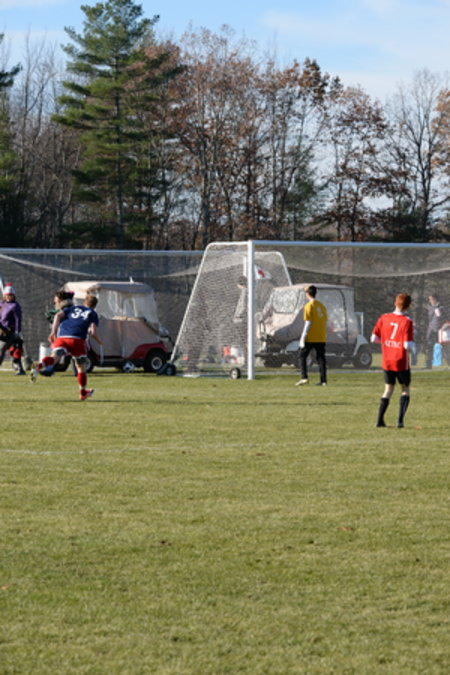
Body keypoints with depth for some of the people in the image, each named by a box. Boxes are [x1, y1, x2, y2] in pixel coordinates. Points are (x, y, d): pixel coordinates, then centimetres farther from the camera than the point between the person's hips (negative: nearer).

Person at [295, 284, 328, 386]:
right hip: (321, 338, 6)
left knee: (303, 356, 5)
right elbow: (325, 321, 13)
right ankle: (323, 380, 4)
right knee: (321, 358, 8)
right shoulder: (322, 305, 11)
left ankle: (304, 377, -7)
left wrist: (303, 337, -12)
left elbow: (308, 323, -14)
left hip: (310, 338, -6)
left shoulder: (309, 306, -10)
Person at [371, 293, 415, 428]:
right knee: (405, 389, 13)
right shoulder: (407, 322, -15)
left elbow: (373, 338, 0)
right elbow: (408, 345, -20)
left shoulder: (384, 318, -2)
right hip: (401, 362, -4)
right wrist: (411, 346, 2)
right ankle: (400, 419, 0)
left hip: (387, 362, 4)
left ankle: (380, 420, 10)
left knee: (388, 389, 16)